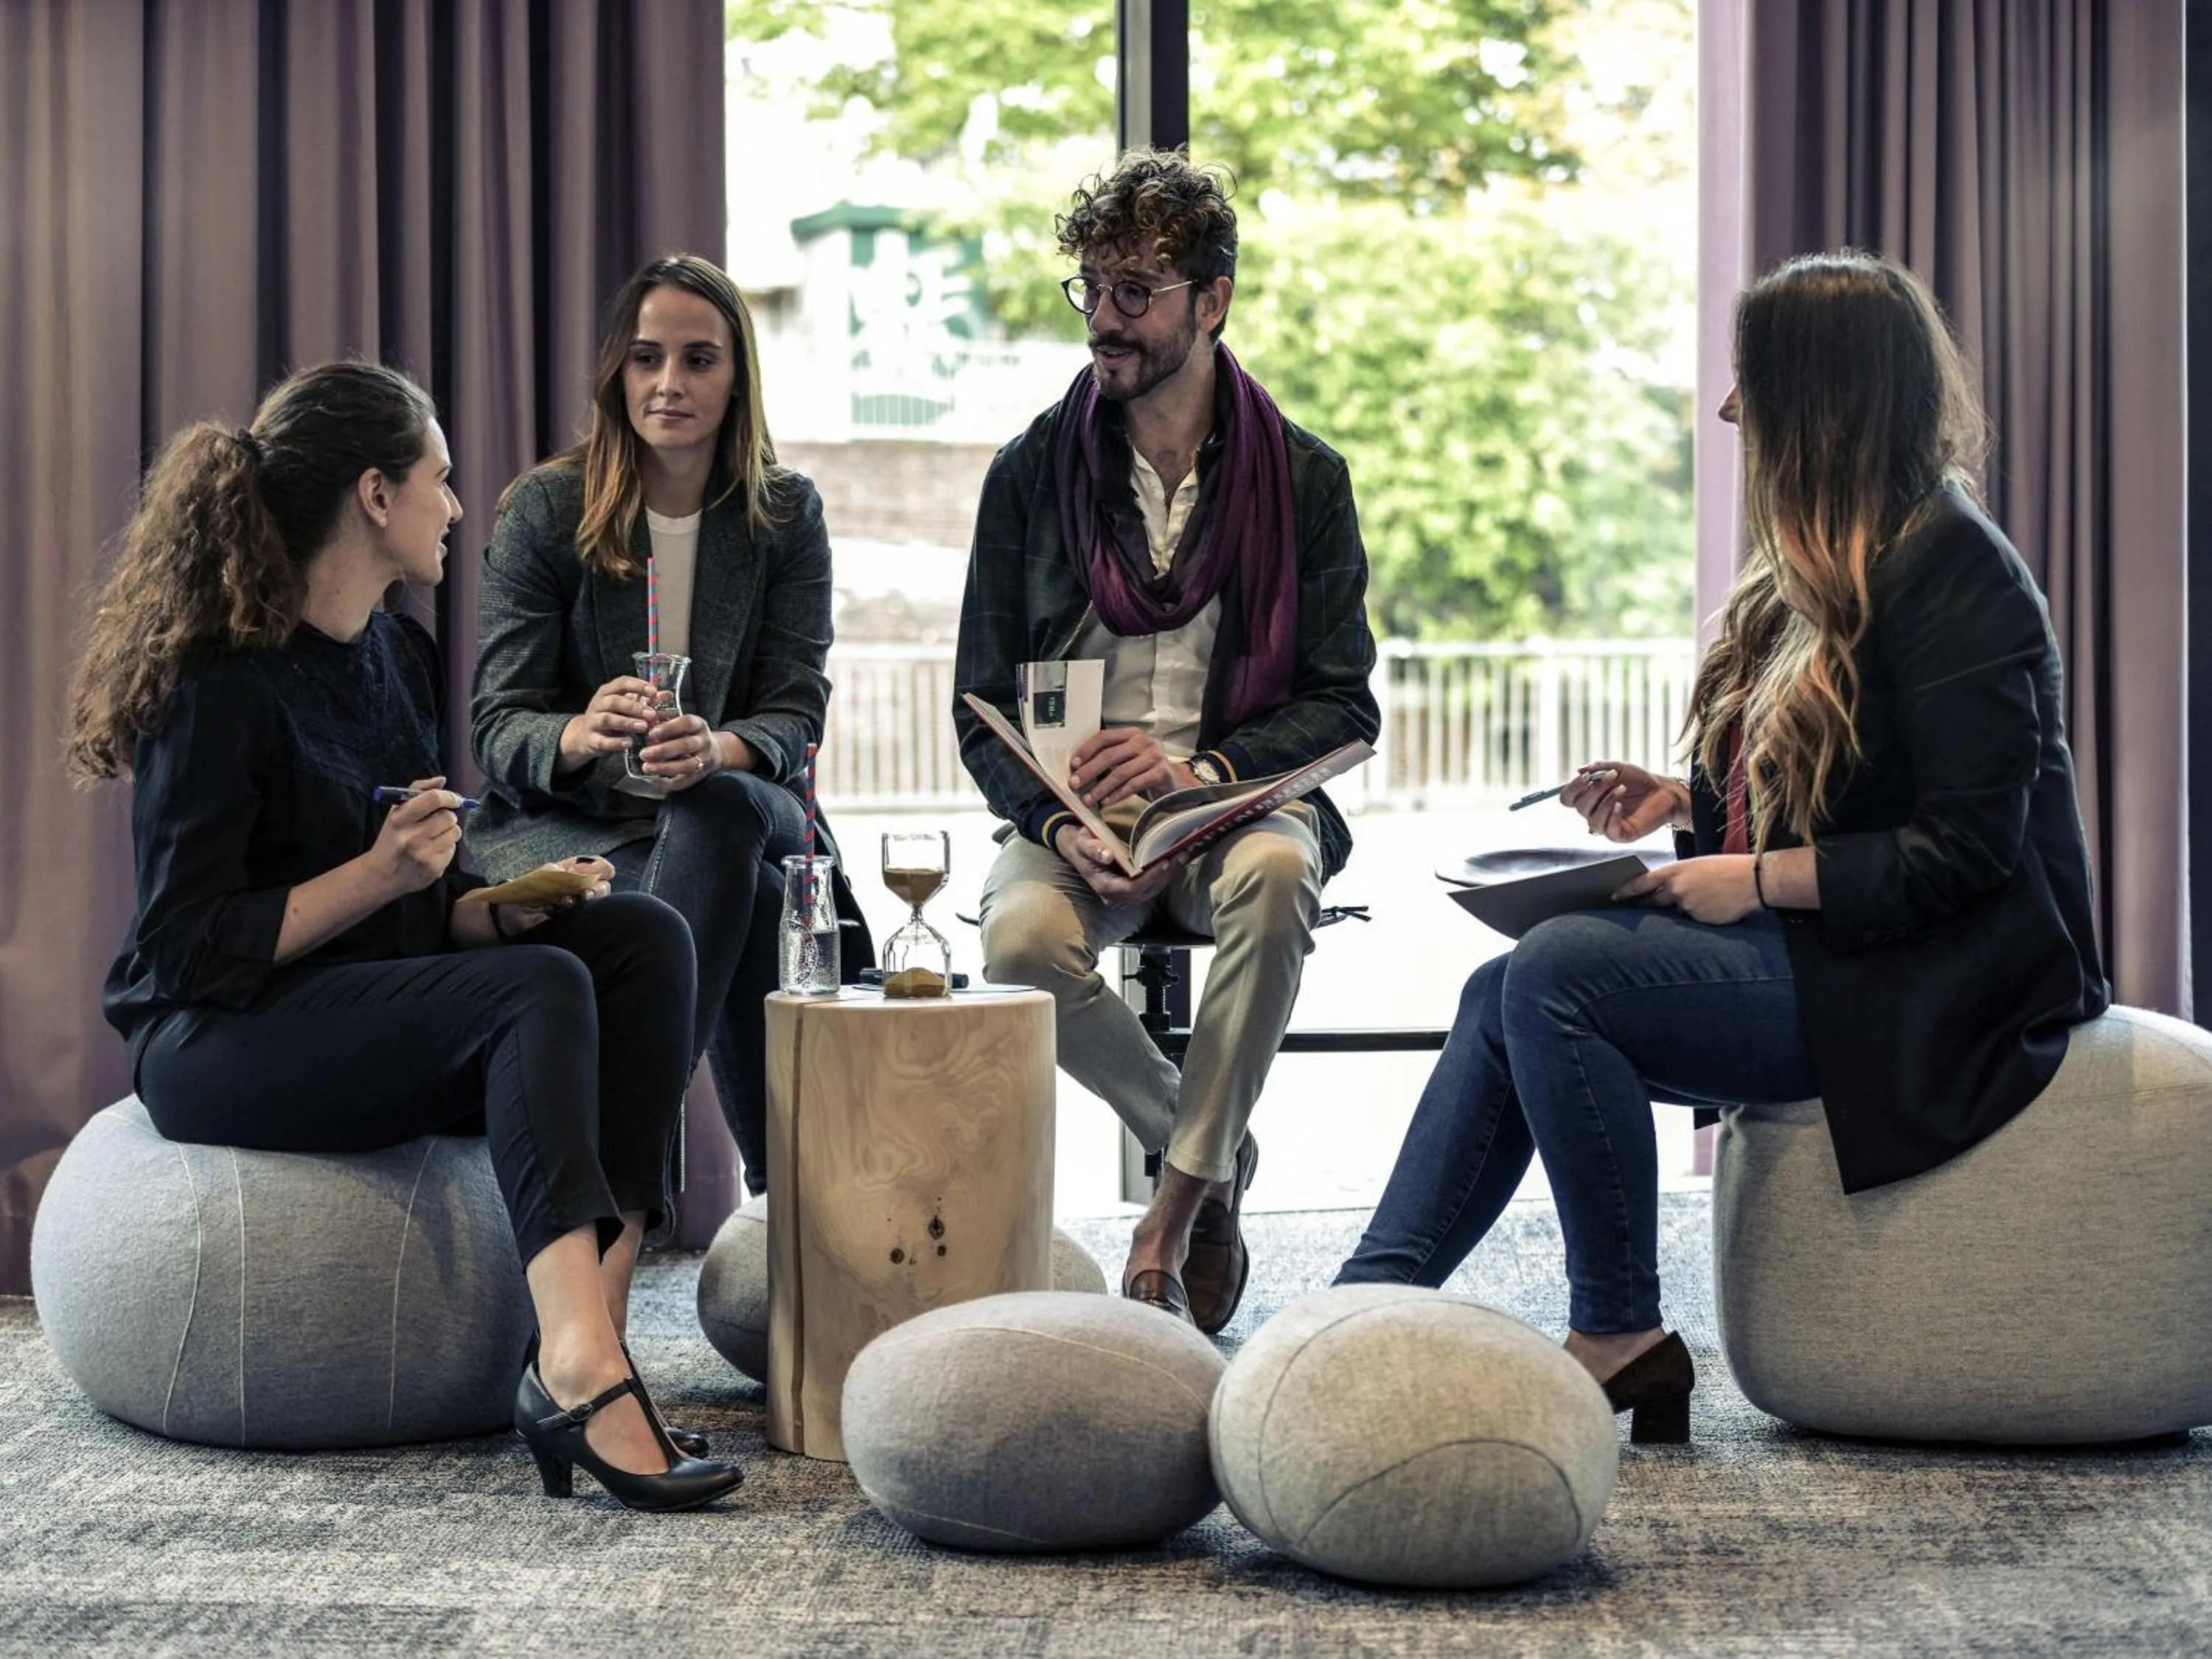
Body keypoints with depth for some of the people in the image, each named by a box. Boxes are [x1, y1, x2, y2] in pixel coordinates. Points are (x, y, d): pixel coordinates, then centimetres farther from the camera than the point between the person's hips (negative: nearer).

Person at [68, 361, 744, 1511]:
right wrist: (377, 876, -23)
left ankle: (586, 1341, -30)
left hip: (381, 1008, 8)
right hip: (217, 1047, -8)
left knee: (642, 938, -15)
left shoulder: (396, 655, 12)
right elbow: (190, 952, -17)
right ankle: (584, 1374, -47)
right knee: (540, 990, -31)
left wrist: (513, 905, -2)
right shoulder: (221, 684, -14)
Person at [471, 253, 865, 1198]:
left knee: (723, 809, -38)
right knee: (757, 905, -34)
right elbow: (498, 725, -6)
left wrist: (716, 750, -30)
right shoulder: (546, 509, -1)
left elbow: (797, 712, -4)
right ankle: (786, 1183, -26)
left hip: (736, 811, 2)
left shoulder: (784, 514, 5)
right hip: (560, 824, -1)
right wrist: (581, 736, -32)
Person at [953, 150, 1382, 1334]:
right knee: (1023, 936, -33)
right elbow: (983, 712, 4)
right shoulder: (1031, 473, 6)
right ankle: (1209, 1153, -4)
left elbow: (1343, 704, 1)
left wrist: (1201, 768, -18)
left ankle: (1178, 1200, -20)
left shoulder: (1303, 479, 4)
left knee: (1276, 876, -37)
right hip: (1072, 812, 1)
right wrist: (1060, 821, -17)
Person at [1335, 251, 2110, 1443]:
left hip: (1930, 987, -10)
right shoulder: (1831, 572, 16)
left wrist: (1756, 879, -17)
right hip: (1809, 946, 10)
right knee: (1506, 993, -5)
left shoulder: (1951, 569, -14)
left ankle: (1617, 1340, -13)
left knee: (1560, 976, -23)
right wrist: (1683, 803, 8)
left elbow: (1963, 849, -19)